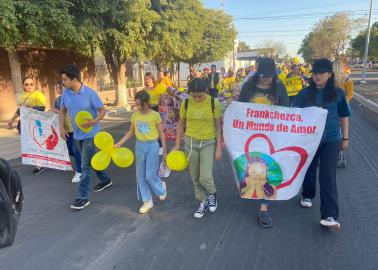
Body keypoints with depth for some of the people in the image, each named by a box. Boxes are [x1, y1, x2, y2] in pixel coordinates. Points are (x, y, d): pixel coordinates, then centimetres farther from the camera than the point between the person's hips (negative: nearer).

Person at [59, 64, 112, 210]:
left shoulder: (90, 93, -18)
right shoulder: (65, 93, -3)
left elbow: (102, 110, -11)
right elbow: (62, 111, 12)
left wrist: (94, 121, -29)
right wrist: (62, 127, 1)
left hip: (90, 134, -6)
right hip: (77, 134, 6)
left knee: (85, 165, -7)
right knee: (91, 160, 19)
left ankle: (83, 197, 2)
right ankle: (105, 179, 41)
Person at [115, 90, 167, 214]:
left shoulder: (155, 115, -10)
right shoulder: (135, 115, 2)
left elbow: (161, 134, -4)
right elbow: (131, 132, 10)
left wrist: (164, 151, -4)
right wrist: (119, 143, 1)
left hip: (152, 146, -5)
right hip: (139, 146, 5)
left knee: (150, 175, -3)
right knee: (141, 175, 8)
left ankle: (161, 188, 31)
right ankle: (147, 201, 22)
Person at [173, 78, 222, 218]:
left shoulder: (213, 103, -11)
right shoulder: (186, 103, -5)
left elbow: (218, 126, -5)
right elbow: (181, 124, 5)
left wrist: (219, 148, -8)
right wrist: (177, 145, 4)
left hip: (209, 143, -3)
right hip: (191, 142, 3)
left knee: (205, 177, -11)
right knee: (195, 177, 10)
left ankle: (212, 194, 22)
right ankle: (204, 202, 32)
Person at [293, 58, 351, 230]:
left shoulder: (338, 93, -1)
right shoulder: (305, 93, -2)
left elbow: (343, 116, 7)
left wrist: (345, 138, 6)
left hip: (331, 139, -1)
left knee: (328, 176, -5)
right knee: (309, 169, 15)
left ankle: (329, 216, -3)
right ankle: (307, 195, 41)